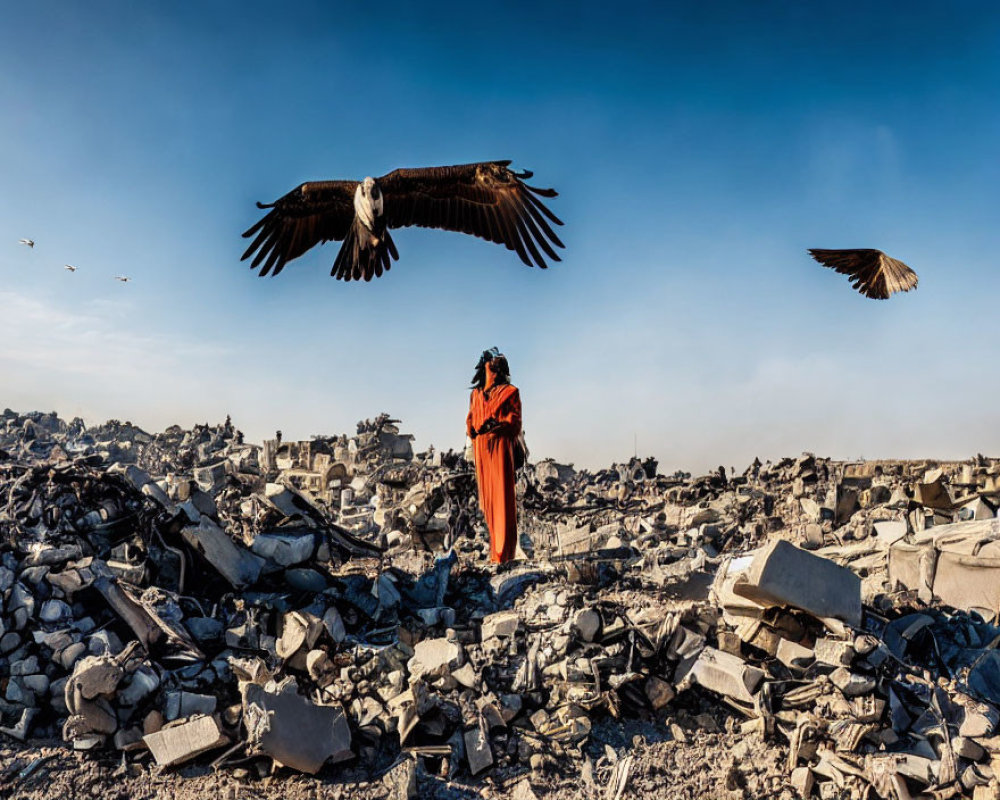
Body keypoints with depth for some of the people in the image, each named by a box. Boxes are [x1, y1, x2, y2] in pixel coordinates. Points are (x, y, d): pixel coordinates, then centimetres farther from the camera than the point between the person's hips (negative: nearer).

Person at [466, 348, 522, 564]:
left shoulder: (510, 392, 7)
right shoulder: (476, 394, 19)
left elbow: (515, 422, -1)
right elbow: (470, 419, 16)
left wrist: (495, 425, -17)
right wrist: (473, 429, -6)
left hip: (500, 445, -4)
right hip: (481, 446, 4)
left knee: (502, 495, -9)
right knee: (486, 495, 2)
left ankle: (504, 551, -9)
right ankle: (494, 548, 6)